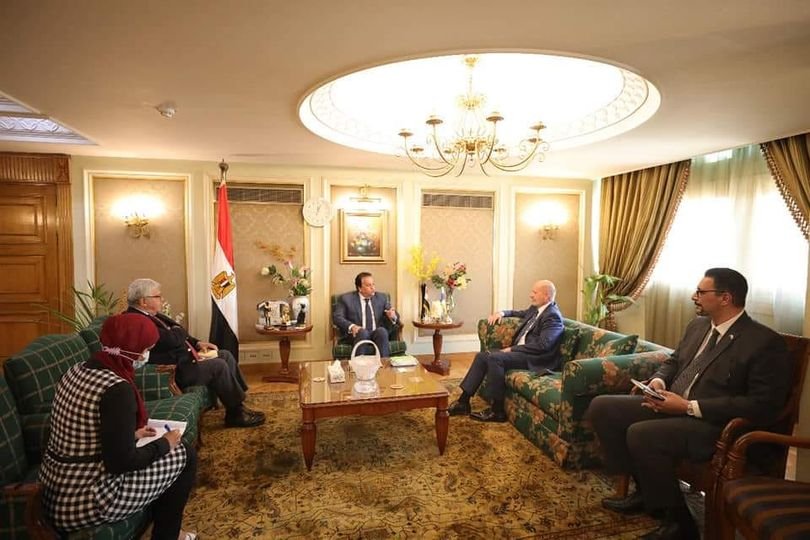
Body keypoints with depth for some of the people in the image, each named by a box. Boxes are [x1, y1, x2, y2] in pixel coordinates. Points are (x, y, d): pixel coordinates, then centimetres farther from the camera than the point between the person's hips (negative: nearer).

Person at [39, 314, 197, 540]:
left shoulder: (78, 370, 2)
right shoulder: (117, 389, -25)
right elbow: (121, 461, -24)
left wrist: (132, 434, 16)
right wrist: (165, 443, -10)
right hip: (83, 502, -9)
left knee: (159, 450, 22)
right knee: (185, 455, 2)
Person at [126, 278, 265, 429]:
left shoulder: (150, 315, 10)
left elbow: (180, 336, 20)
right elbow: (173, 340, -30)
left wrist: (197, 343, 5)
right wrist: (178, 330, -7)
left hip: (184, 358, 11)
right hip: (174, 369, -11)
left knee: (226, 355, 5)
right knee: (219, 365, -20)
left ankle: (238, 403, 8)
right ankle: (236, 413, -6)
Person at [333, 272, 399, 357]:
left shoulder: (381, 298, 13)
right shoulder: (346, 298, 6)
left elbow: (395, 316, 13)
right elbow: (337, 317, -4)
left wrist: (392, 316, -13)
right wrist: (351, 326, -22)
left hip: (378, 334, 2)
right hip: (358, 334, -2)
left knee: (382, 330, -32)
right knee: (363, 332, -35)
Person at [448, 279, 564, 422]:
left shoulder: (553, 316, -13)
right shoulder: (536, 308, 15)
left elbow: (542, 345, -23)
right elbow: (521, 313, 37)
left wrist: (512, 349, -19)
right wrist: (502, 313, 16)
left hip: (533, 358, -10)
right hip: (519, 351, 10)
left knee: (493, 358, -28)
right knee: (482, 356, -5)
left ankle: (497, 410, -17)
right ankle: (463, 402, -4)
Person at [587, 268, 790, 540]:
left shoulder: (765, 342, -12)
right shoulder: (698, 326, 10)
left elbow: (762, 405, -19)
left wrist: (690, 406, -22)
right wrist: (658, 381, -2)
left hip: (713, 424, -8)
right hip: (670, 405, 8)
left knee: (640, 434, -31)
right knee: (601, 407, -5)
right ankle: (645, 489, 8)